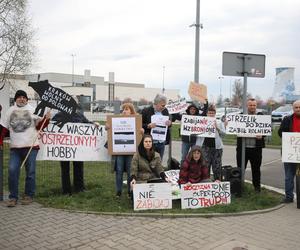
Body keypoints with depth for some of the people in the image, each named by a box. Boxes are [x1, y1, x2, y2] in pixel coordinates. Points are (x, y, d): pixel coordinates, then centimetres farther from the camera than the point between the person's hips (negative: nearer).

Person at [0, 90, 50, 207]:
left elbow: (39, 126, 4)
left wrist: (46, 119, -13)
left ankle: (29, 195, 16)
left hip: (31, 146, -2)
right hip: (15, 147, 2)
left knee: (30, 172, 3)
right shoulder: (10, 110, 13)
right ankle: (13, 197, 7)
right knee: (12, 171, -5)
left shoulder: (32, 110, 5)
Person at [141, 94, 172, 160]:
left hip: (161, 142, 5)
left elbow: (169, 123, 17)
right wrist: (148, 126, -23)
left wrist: (169, 123, -6)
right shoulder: (146, 111, -8)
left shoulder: (165, 111, 7)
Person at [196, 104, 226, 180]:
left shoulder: (219, 122, 12)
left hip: (216, 146, 1)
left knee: (217, 167, 5)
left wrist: (217, 128, -11)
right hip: (205, 146, -1)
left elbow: (223, 134, 2)